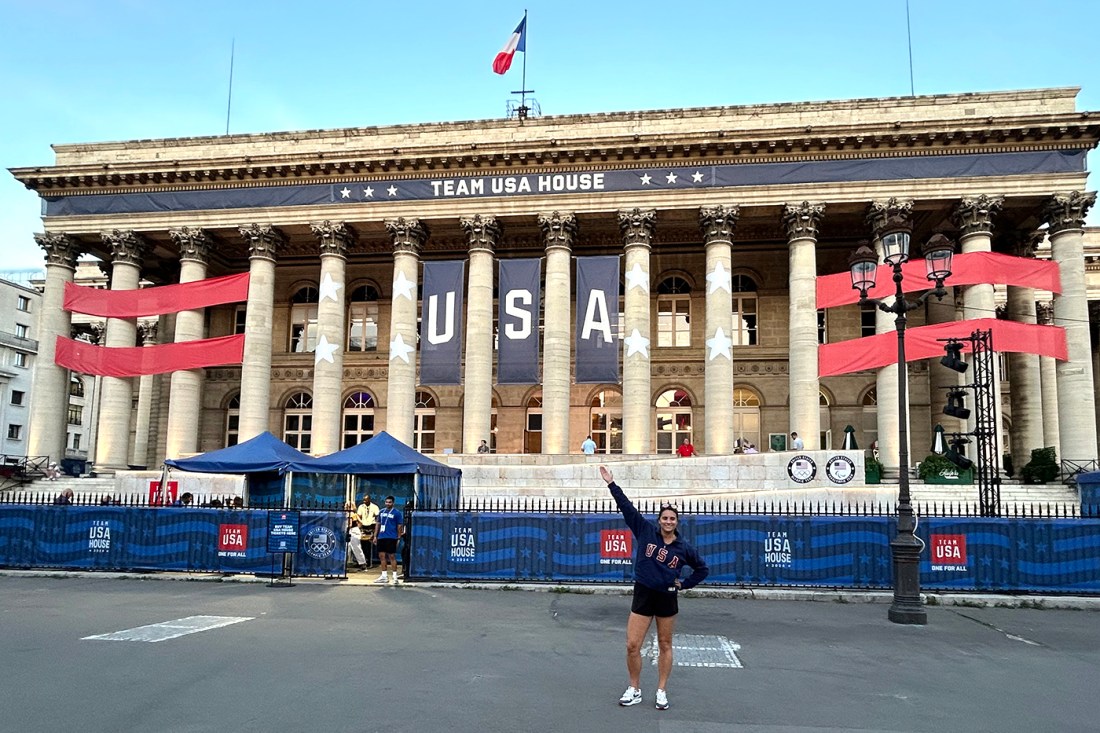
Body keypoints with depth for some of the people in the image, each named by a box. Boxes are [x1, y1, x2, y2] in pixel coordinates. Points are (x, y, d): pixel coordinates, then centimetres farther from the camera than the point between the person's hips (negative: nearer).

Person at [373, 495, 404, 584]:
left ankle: (395, 577, 2)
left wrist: (398, 537, -6)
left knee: (392, 556, -4)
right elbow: (378, 524, 17)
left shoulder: (397, 513, -3)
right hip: (381, 537, 6)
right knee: (382, 556, 8)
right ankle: (383, 576, 17)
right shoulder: (381, 512, 13)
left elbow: (400, 526, -2)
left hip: (391, 538, -6)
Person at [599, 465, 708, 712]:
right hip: (643, 594, 0)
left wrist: (684, 584, 4)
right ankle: (634, 690, 17)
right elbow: (627, 507, -7)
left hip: (667, 598, 0)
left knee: (665, 645, 11)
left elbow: (703, 568, 12)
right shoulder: (646, 531, -4)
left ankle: (662, 692, 24)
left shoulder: (684, 548, -2)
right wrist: (612, 484, -10)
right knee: (632, 645, -2)